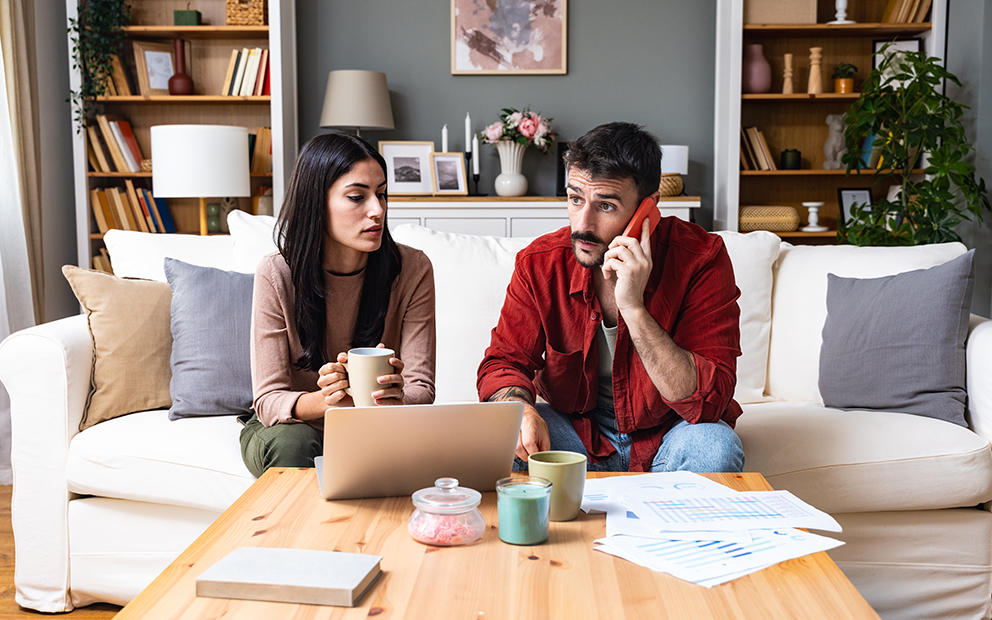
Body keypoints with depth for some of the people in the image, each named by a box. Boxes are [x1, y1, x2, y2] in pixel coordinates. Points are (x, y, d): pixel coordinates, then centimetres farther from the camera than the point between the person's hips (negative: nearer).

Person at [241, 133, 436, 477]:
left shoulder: (413, 270, -13)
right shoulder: (276, 275, -17)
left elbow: (422, 390, -14)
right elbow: (269, 400, -17)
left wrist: (398, 398, -40)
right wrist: (325, 400, -40)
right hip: (292, 426, -1)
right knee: (292, 442, -34)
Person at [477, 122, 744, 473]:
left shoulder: (702, 259, -21)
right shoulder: (539, 263, -11)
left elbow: (709, 401, -27)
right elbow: (503, 362, -5)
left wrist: (634, 308, -36)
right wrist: (519, 408, -30)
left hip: (664, 436, -1)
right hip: (578, 428, 2)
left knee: (715, 448, -34)